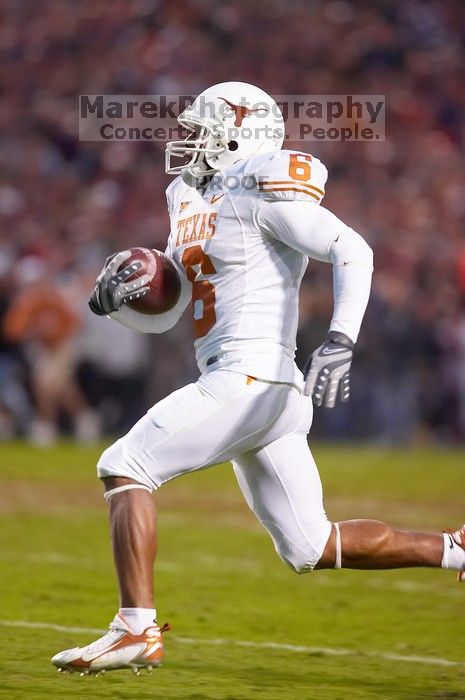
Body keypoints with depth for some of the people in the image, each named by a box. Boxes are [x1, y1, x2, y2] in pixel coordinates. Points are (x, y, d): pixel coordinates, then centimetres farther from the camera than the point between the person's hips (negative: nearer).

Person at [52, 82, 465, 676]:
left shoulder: (260, 191, -7)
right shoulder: (192, 203, 20)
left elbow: (352, 251, -15)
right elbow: (160, 317, 24)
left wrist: (339, 343, -25)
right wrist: (114, 298, 3)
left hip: (250, 378, -9)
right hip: (266, 395, 9)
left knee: (123, 468, -10)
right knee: (311, 548, 11)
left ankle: (137, 630, -13)